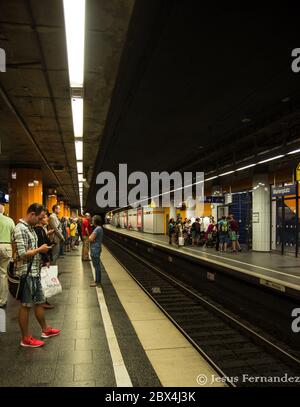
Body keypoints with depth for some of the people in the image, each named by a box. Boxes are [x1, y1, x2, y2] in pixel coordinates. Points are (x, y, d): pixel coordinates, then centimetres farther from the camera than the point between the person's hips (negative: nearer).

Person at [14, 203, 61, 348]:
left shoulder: (30, 228, 12)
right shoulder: (20, 229, -18)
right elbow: (22, 254, -24)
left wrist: (42, 249, 6)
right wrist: (40, 249, -14)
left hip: (35, 272, 9)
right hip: (26, 273, -9)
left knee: (39, 302, 19)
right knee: (26, 305, 3)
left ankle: (45, 330, 34)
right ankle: (26, 339, 16)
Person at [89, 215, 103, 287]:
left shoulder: (97, 229, -19)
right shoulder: (99, 228, 13)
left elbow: (90, 239, -22)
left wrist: (90, 237, -2)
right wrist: (91, 237, -2)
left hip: (95, 249, -10)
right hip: (96, 249, 10)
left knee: (96, 266, -5)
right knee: (97, 265, 15)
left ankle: (97, 282, 1)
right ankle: (98, 280, 24)